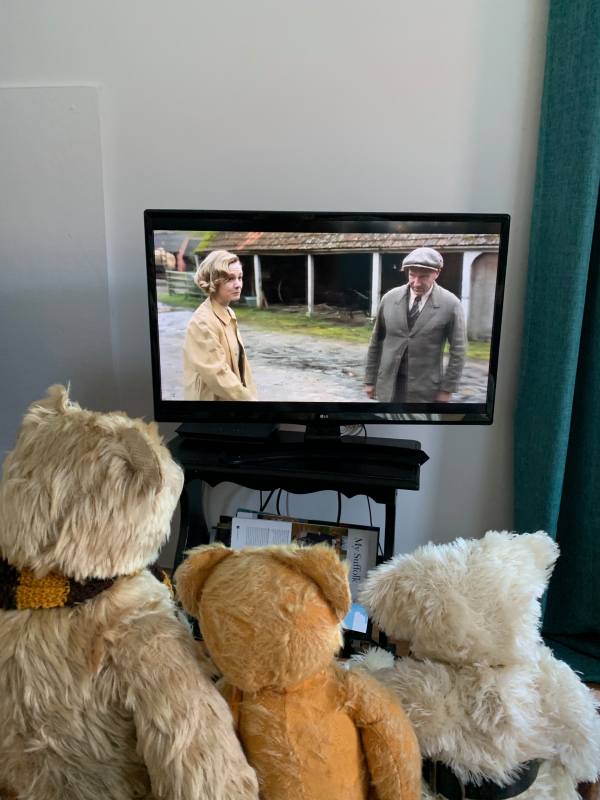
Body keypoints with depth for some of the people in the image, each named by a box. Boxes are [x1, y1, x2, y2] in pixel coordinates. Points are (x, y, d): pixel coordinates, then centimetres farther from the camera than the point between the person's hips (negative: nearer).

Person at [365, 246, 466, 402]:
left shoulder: (450, 304, -8)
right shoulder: (389, 298, -1)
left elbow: (458, 350, -4)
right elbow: (376, 342, 5)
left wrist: (447, 388, -6)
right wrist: (370, 379, 7)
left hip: (424, 388, -2)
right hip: (389, 383, 2)